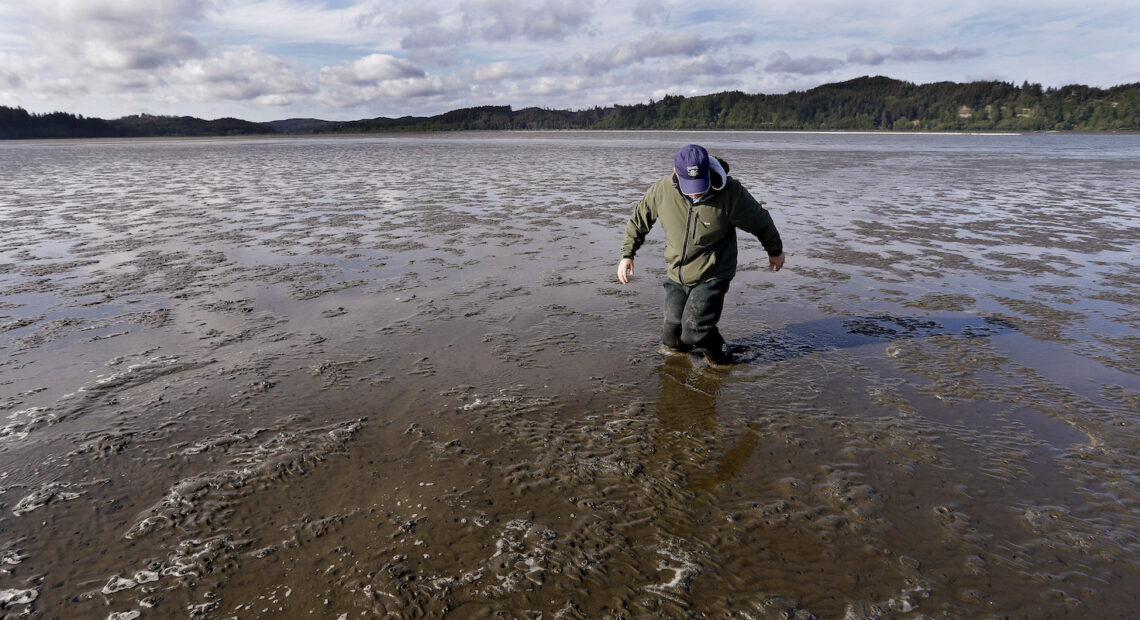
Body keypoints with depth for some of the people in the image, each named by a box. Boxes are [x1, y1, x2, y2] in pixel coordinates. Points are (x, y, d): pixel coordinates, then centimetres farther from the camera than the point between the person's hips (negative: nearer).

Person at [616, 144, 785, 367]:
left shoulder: (730, 193, -20)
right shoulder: (662, 191, -14)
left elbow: (760, 221, -2)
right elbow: (638, 219, 5)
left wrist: (775, 251, 13)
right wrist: (627, 254, 3)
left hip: (712, 277, -3)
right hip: (677, 276, 4)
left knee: (695, 328, -16)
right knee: (672, 333, 9)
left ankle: (714, 350, 17)